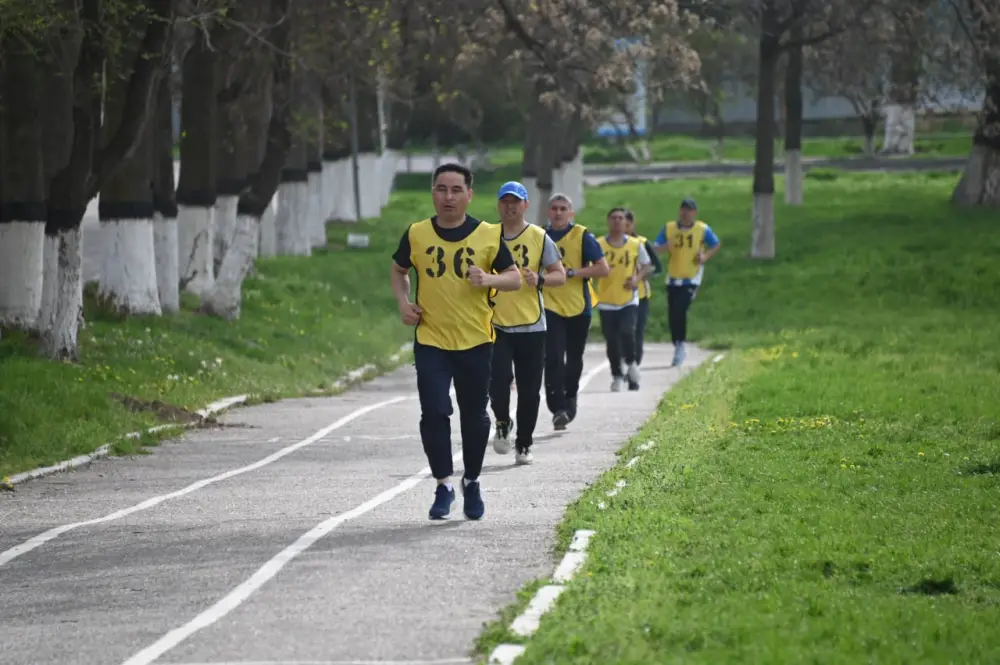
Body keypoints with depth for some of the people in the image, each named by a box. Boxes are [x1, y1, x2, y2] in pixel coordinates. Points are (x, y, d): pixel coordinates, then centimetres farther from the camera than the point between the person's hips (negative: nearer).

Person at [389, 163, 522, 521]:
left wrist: (489, 279, -18)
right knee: (434, 412, -10)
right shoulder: (416, 234, 0)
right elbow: (398, 270, 17)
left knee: (474, 415, 9)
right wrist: (403, 301, 0)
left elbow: (515, 278, 3)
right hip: (431, 340, 0)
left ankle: (472, 481, 29)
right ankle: (443, 485, 2)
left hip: (476, 342, 0)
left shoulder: (489, 235, -3)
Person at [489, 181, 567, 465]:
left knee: (529, 390, 4)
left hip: (531, 325, 0)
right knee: (497, 381, -16)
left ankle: (523, 445, 19)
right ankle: (503, 423, 14)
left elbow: (560, 275, 2)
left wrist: (540, 279, -16)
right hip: (496, 323, 0)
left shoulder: (539, 237, 1)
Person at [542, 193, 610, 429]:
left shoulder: (582, 236, -4)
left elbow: (603, 269, -10)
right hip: (550, 306, 1)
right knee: (553, 358, -15)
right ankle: (558, 408, -17)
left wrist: (572, 272, -18)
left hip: (578, 306, -1)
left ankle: (570, 399, 36)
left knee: (574, 359, 14)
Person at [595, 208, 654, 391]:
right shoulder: (598, 245, -3)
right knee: (611, 341, 5)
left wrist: (637, 278, -7)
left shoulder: (636, 245, 2)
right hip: (606, 301, 0)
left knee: (627, 332, -20)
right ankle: (617, 376, 21)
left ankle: (631, 363, 7)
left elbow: (647, 266, 12)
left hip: (629, 300, 0)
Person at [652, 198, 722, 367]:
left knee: (680, 309, -21)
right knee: (672, 315, 4)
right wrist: (664, 248, -25)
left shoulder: (703, 229, -2)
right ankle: (678, 348, 21)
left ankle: (680, 346, -9)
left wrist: (705, 257, -7)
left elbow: (716, 244, 11)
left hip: (691, 279, -3)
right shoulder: (669, 228, 2)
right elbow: (656, 247, -1)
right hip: (673, 278, 3)